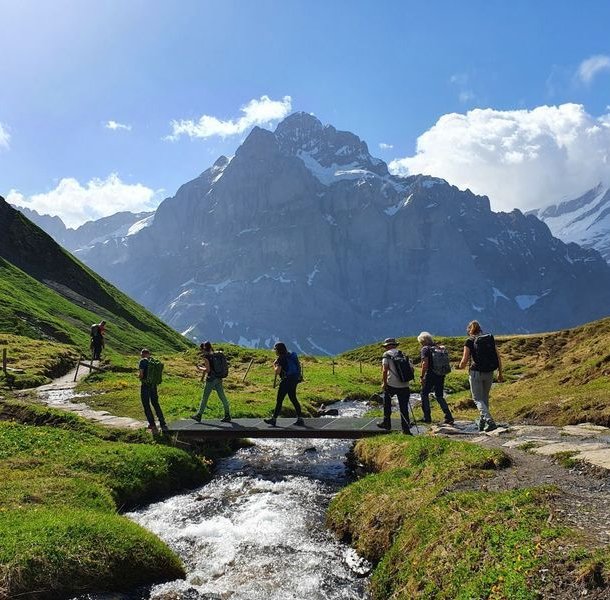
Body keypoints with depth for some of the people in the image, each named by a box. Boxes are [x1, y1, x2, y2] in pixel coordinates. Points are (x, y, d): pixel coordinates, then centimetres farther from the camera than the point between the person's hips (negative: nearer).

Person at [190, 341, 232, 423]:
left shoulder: (206, 356, -10)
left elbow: (208, 370, -15)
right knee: (222, 397, 6)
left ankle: (199, 416, 14)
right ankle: (227, 416, 6)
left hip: (211, 379, -7)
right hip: (218, 379, 7)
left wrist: (200, 368, 1)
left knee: (204, 398, 5)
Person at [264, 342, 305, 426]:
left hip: (286, 381, -9)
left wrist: (274, 365, -1)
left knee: (279, 400, 1)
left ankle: (274, 419, 8)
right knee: (293, 399, 14)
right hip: (294, 380, 9)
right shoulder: (291, 355, 11)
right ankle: (300, 419, 12)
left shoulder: (281, 358, -14)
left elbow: (277, 372, -19)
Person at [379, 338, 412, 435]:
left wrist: (384, 383, -4)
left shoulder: (387, 355, -1)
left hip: (391, 384, -4)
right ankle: (406, 429, 8)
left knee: (387, 401, 21)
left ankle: (386, 423, 24)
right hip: (404, 385, 4)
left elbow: (385, 370, -11)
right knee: (404, 407, 8)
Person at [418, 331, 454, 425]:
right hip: (441, 375, 7)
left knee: (424, 394, 10)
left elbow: (425, 363, -17)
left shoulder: (425, 349, -7)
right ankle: (449, 417, 4)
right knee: (439, 396, 14)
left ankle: (427, 417, 10)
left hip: (431, 375, -6)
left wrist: (422, 376, -14)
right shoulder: (438, 347, 13)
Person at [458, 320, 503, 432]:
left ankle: (490, 421, -16)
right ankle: (482, 422, 30)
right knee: (485, 397, 21)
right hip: (489, 373, 5)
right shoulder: (490, 339, 7)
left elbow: (464, 361, -9)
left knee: (478, 399, 3)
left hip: (476, 372, -5)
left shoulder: (469, 342, -5)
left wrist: (461, 366, 13)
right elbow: (498, 358, 5)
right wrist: (500, 373, 12)